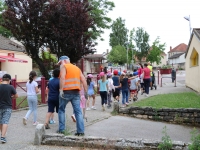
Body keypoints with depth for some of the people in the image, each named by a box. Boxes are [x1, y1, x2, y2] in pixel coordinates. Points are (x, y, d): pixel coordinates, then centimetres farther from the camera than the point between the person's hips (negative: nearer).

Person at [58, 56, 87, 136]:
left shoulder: (63, 66, 4)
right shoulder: (77, 68, 21)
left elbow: (62, 78, -13)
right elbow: (84, 80, 14)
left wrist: (61, 90, -18)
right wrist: (86, 91, 13)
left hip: (66, 91, -4)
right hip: (76, 92, 5)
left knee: (61, 110, 11)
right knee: (78, 111, 2)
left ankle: (61, 129, 11)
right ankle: (80, 131, -2)